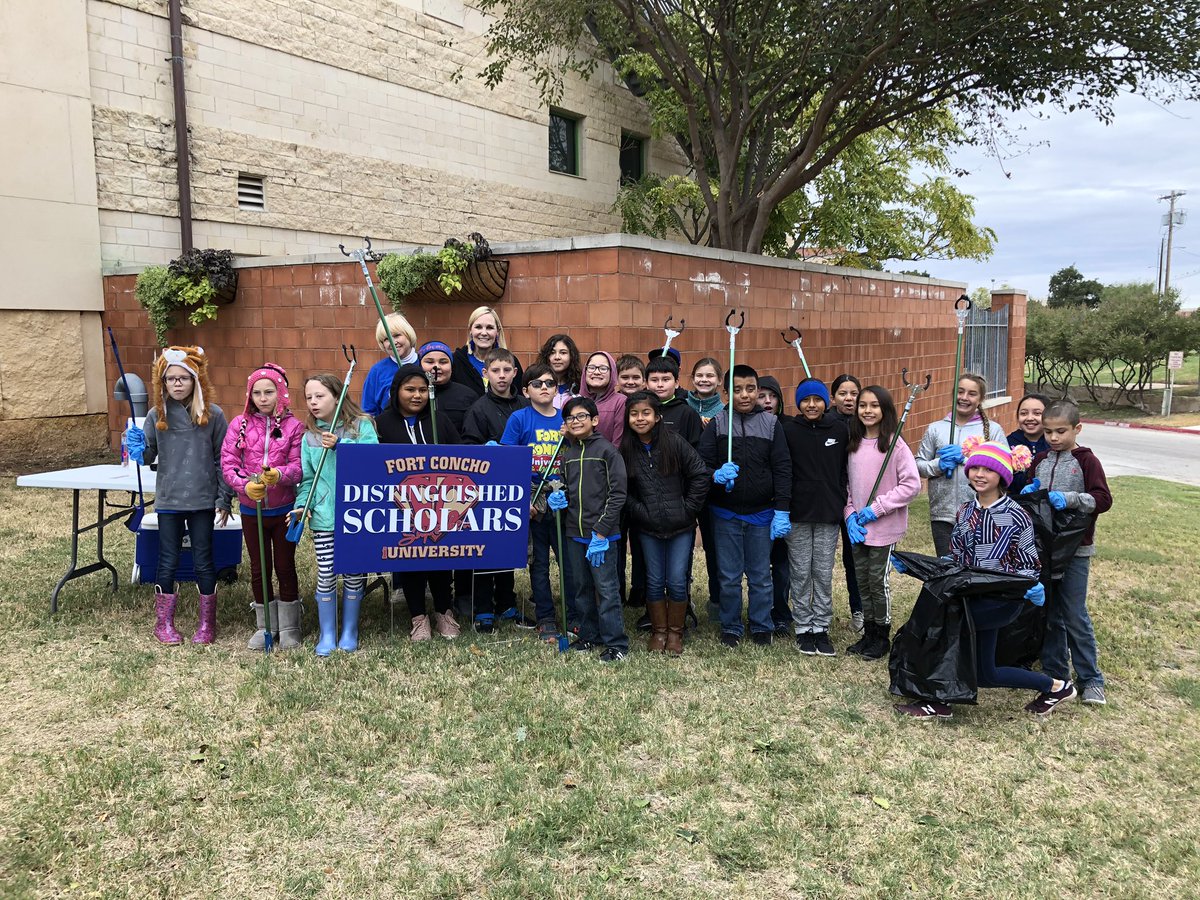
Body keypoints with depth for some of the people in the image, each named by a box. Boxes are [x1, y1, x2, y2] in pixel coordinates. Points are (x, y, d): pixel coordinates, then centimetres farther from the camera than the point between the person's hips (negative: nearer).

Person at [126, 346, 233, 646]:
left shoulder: (213, 415, -5)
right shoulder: (156, 415, 0)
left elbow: (223, 460, -1)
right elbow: (148, 456, 7)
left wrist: (224, 500, -4)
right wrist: (138, 450, -16)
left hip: (203, 501, -1)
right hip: (168, 501, 1)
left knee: (203, 562, 6)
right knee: (168, 562, 8)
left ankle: (207, 623, 20)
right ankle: (164, 623, 22)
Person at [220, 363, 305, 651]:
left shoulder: (293, 426, -6)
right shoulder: (239, 425, -1)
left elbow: (298, 466, -12)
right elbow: (228, 464, -6)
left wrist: (279, 475, -32)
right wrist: (245, 485, -24)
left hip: (284, 509, -2)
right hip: (251, 510, 2)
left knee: (285, 567, 8)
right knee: (259, 569, 12)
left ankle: (289, 627, 23)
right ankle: (265, 627, 28)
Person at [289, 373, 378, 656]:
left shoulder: (362, 426, -3)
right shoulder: (310, 436, 6)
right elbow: (307, 476, 9)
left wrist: (340, 445, -22)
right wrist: (302, 504, -6)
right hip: (324, 516, 2)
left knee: (354, 574, 8)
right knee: (325, 576, 3)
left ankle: (350, 631, 24)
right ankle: (327, 634, 18)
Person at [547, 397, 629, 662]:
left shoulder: (607, 450, -7)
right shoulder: (567, 453, 11)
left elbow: (617, 494, -11)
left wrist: (601, 532, -15)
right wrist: (559, 498, 0)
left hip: (602, 533, -6)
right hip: (575, 532, 6)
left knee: (606, 588, -5)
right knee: (582, 588, 14)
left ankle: (616, 643, 3)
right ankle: (589, 636, 27)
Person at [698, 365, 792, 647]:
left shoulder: (771, 425, 0)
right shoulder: (716, 425, -2)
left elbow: (782, 470, -1)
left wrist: (782, 511, -7)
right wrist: (716, 475, -25)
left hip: (762, 514, 0)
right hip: (725, 514, 0)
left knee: (761, 576, 10)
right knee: (729, 576, 7)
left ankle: (762, 626, 26)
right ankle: (730, 627, 23)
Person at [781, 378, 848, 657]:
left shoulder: (839, 430, 3)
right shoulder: (787, 430, -3)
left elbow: (845, 469, 7)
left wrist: (841, 502, 1)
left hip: (829, 514, 2)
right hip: (797, 514, -1)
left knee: (824, 573, 7)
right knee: (800, 573, 5)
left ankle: (821, 628, 17)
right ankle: (803, 628, 16)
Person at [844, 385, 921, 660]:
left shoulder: (895, 445, -11)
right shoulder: (853, 444, 5)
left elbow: (912, 485, -14)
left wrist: (876, 508, -15)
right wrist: (850, 515, -3)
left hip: (884, 526, -5)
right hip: (857, 526, 5)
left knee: (878, 580, 3)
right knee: (862, 579, 12)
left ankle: (882, 637, 19)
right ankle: (868, 634, 26)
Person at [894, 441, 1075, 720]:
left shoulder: (1016, 517, -11)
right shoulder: (964, 512, 6)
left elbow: (1029, 567, -7)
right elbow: (955, 560, 9)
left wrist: (1033, 588, -29)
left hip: (1002, 601, -7)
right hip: (974, 599, 7)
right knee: (985, 675, 12)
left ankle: (937, 701, -7)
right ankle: (1054, 686, 33)